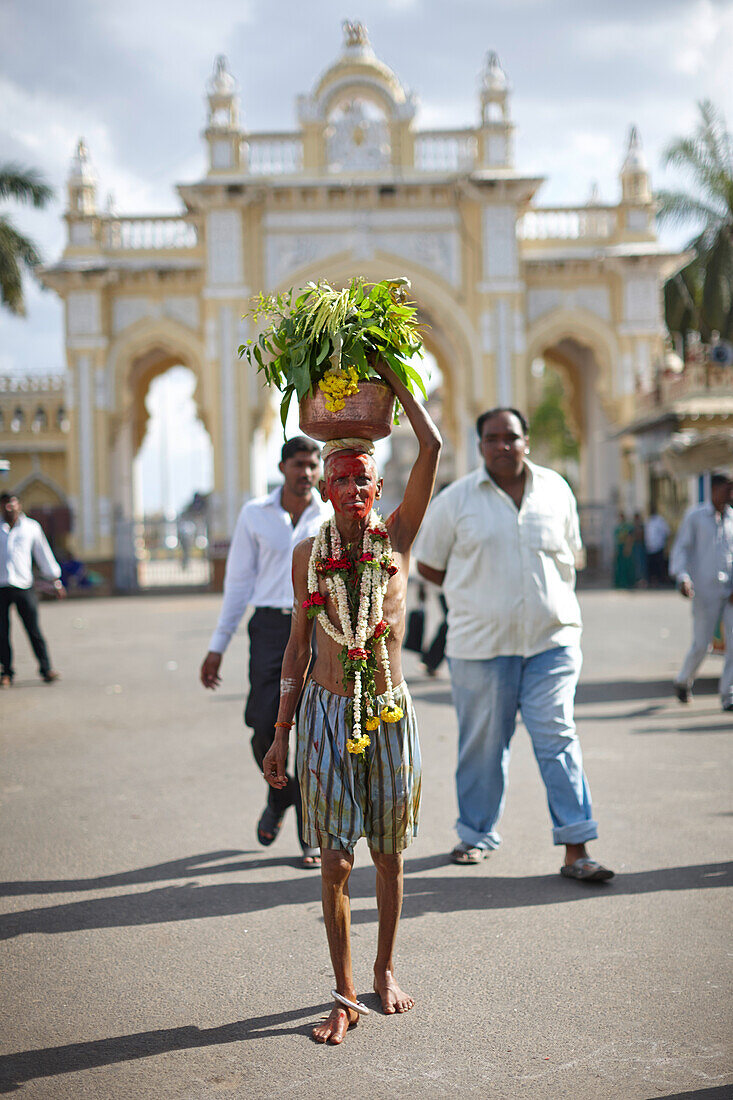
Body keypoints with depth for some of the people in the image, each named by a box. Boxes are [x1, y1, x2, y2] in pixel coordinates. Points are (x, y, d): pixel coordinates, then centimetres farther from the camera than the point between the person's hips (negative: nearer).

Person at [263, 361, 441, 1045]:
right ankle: (345, 995, 11)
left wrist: (389, 374, -1)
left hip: (388, 711, 0)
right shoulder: (309, 554, 3)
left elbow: (432, 447, -9)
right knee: (335, 861, 0)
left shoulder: (396, 537, -1)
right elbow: (298, 643, 9)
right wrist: (280, 731, 7)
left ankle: (385, 969, 31)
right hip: (326, 712, 0)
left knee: (388, 855, 11)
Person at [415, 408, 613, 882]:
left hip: (551, 638, 1)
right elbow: (428, 564, 10)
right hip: (481, 643, -1)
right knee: (483, 744, 7)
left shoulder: (556, 491, 8)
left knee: (558, 740, -5)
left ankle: (577, 850, -4)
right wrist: (481, 594, 7)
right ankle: (477, 835, 26)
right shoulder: (456, 500, 1)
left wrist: (543, 596, 9)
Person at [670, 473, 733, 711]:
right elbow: (680, 548, -1)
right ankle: (683, 681, 26)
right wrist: (682, 578, -17)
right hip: (705, 591, -3)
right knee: (701, 644, -1)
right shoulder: (695, 516, 1)